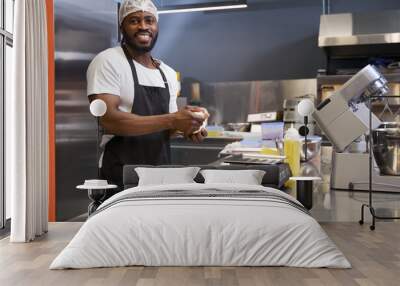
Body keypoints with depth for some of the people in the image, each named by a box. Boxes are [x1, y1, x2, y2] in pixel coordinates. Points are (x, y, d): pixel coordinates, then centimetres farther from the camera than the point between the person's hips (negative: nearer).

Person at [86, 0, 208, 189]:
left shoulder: (168, 73, 11)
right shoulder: (107, 62, -8)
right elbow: (108, 119, -20)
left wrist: (185, 127, -4)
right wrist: (171, 120, -23)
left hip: (162, 173, 6)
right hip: (121, 177, -5)